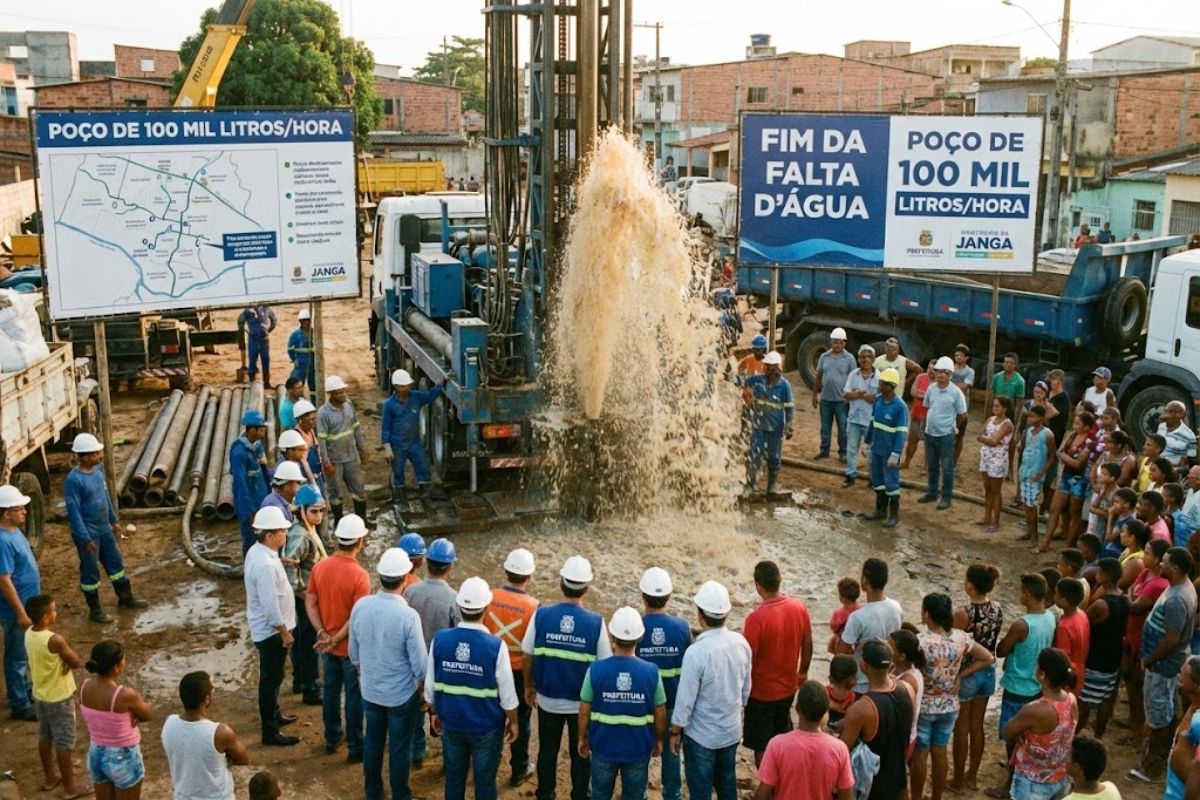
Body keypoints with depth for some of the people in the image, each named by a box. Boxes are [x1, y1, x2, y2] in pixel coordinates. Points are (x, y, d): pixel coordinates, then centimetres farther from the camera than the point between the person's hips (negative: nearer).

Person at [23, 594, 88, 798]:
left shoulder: (29, 633, -6)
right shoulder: (55, 640, -30)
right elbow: (77, 663, -19)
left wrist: (64, 662, -13)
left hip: (39, 695, 8)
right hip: (59, 698, -8)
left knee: (45, 737, 23)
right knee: (64, 742, 6)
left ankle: (49, 778, 39)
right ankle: (70, 787, 19)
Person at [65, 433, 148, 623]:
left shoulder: (98, 469, 0)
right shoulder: (73, 480, -25)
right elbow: (74, 512, -22)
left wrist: (114, 520, 19)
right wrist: (85, 539, -21)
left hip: (104, 529, 8)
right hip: (88, 534, -8)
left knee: (116, 563, 19)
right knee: (90, 572, 7)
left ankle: (126, 598, 36)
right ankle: (95, 610, 22)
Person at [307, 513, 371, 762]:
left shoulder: (319, 566, -6)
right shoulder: (359, 575, -24)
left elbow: (310, 603, -3)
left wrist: (322, 634, -7)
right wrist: (336, 640, -16)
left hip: (326, 645, 6)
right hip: (351, 647, -6)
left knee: (330, 690, 21)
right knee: (354, 696, 9)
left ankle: (331, 739, 36)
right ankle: (355, 748, 19)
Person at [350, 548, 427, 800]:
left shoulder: (360, 606, -15)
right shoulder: (408, 616, -28)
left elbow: (354, 652, 1)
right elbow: (419, 664, -19)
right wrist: (422, 684, 2)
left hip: (369, 690, 4)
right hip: (402, 694, -4)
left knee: (373, 741, 24)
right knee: (400, 748, 15)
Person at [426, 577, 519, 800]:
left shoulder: (440, 639, -14)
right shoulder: (495, 646, -23)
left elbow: (430, 685, -2)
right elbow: (507, 694, -13)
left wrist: (434, 713, 15)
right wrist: (513, 721, 4)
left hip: (451, 724, 3)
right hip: (487, 727, -3)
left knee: (454, 779, 20)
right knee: (485, 782, 14)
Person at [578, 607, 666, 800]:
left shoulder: (596, 669, -18)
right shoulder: (651, 671, -17)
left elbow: (584, 711, -7)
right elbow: (660, 714, -6)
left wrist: (582, 738, 10)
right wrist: (658, 740, 12)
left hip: (604, 747, 0)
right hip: (638, 748, 0)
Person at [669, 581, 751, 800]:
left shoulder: (696, 652, -29)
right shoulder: (741, 643, -10)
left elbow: (685, 699, -20)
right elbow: (746, 688, 3)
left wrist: (675, 732, -5)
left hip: (702, 735, -5)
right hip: (732, 730, 6)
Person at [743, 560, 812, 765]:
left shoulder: (756, 618, -28)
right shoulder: (799, 608, -11)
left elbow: (748, 660, -21)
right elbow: (808, 645, 3)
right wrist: (803, 672, 20)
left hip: (761, 692, -6)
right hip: (788, 687, 6)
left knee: (762, 747, 12)